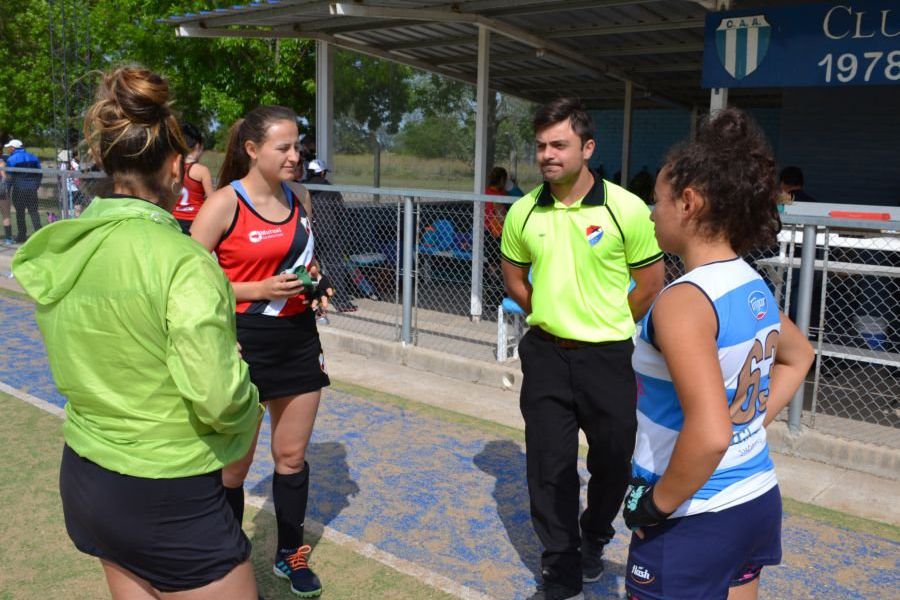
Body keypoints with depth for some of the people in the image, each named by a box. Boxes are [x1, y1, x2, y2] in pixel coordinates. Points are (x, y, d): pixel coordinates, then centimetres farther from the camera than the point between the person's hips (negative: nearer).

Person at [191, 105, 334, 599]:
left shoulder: (300, 198, 6)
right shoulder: (224, 204, -12)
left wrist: (315, 284, 1)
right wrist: (258, 290, -20)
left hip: (299, 340, 5)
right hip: (245, 345, -5)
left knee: (292, 455, 15)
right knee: (234, 464, 9)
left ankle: (290, 555, 35)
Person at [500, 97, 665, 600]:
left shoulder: (626, 208, -12)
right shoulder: (523, 212, -2)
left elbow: (651, 281, -2)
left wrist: (607, 327, 4)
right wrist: (552, 316, 7)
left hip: (608, 356, -2)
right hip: (545, 353, 2)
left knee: (613, 459, 13)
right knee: (549, 464, 7)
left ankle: (594, 539, 44)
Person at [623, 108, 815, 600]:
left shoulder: (682, 301, -25)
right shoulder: (754, 287, 2)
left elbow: (709, 435, -34)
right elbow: (798, 356, 22)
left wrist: (658, 504, -19)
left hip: (692, 522, -8)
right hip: (757, 500, 8)